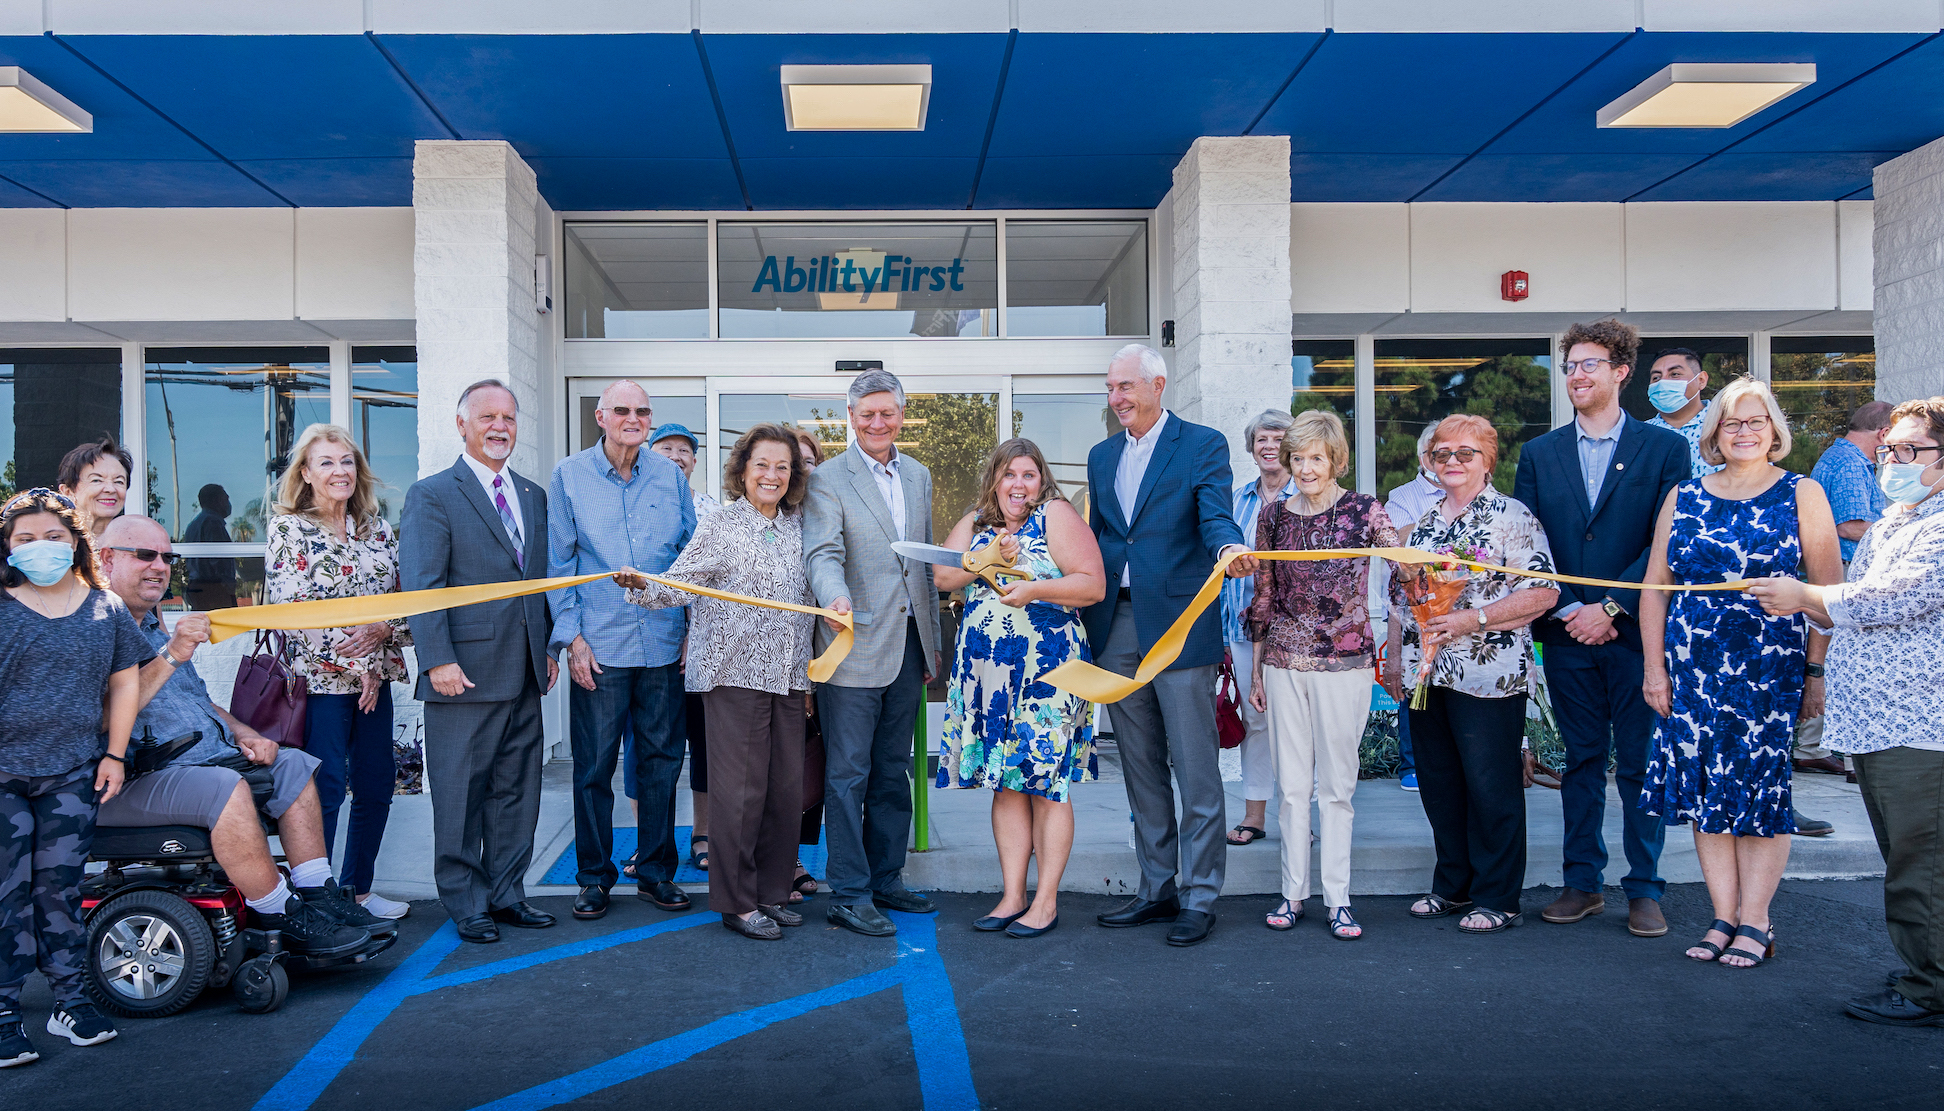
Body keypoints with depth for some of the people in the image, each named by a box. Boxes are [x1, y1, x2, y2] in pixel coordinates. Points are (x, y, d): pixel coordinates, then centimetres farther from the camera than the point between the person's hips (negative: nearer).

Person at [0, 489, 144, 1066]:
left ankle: (69, 1000, 17)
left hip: (75, 773, 2)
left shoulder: (107, 608, 7)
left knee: (60, 886, 8)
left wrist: (114, 754, 7)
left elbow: (124, 683, 13)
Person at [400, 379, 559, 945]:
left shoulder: (534, 496, 15)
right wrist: (438, 660, -17)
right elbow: (420, 585, -9)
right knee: (461, 792, 3)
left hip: (524, 674, 6)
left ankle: (506, 893, 23)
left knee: (517, 790, 11)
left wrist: (549, 646, 10)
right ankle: (466, 904, 15)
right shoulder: (432, 495, -3)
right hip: (465, 674, -6)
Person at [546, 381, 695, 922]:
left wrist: (694, 627, 5)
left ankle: (656, 871, 21)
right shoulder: (569, 476, 2)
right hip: (599, 646, -2)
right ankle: (594, 876, 18)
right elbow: (559, 562, 2)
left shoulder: (670, 476, 7)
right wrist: (572, 636, -5)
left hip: (664, 645, 2)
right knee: (594, 766, 4)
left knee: (662, 760, 8)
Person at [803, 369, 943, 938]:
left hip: (908, 644, 6)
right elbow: (822, 553, -17)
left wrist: (933, 640, 17)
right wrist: (836, 597, -38)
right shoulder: (827, 479, -5)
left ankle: (886, 879, 25)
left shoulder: (918, 476, 14)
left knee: (893, 770, 14)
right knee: (848, 773, -2)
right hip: (856, 643, -6)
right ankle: (848, 894, 5)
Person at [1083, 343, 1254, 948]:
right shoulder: (1102, 456, 16)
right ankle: (1157, 888, 23)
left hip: (1179, 624, -6)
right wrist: (1089, 613, 8)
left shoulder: (1203, 445, -1)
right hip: (1116, 626, 6)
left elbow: (1216, 516, -15)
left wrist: (1229, 547, -38)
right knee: (1140, 767, 13)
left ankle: (1199, 896, 7)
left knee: (1196, 770, -2)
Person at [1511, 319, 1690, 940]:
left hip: (1636, 631, -2)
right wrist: (1566, 611, -7)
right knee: (1581, 761, 10)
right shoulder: (1539, 454, 10)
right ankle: (1583, 884, 18)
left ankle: (1645, 890, 13)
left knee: (1640, 764, 3)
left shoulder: (1664, 448, 2)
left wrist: (1610, 608, -12)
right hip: (1567, 633, 3)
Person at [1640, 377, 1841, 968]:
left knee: (1762, 787, -1)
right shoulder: (1683, 498, 10)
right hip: (1694, 671, 3)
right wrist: (1655, 668, 5)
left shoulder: (1803, 494, 3)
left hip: (1772, 670, -3)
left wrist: (1817, 672, -7)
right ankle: (1723, 919, 13)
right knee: (1706, 789, 4)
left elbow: (1828, 590, -1)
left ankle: (1754, 922, 9)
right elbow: (1655, 588, 10)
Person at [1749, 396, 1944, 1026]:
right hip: (1871, 720, 10)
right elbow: (1853, 613, 25)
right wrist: (1804, 604, 5)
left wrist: (1803, 595, -8)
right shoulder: (1885, 526, 20)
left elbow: (1892, 598, -20)